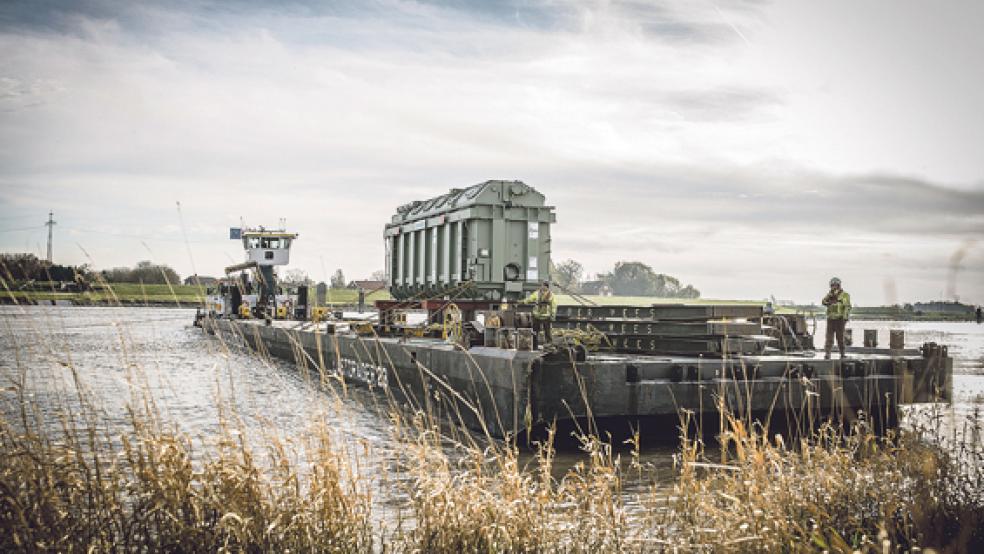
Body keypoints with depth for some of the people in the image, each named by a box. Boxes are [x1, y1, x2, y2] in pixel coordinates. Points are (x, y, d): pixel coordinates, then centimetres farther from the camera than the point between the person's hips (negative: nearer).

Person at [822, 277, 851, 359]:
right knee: (829, 337, -3)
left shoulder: (845, 295, 0)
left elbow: (847, 307, -5)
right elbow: (824, 302, -2)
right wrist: (830, 294, -14)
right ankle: (827, 354, -6)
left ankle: (842, 354, 14)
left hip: (840, 319, -3)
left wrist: (845, 318, -14)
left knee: (840, 337, 2)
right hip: (831, 318, 3)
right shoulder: (830, 295, 14)